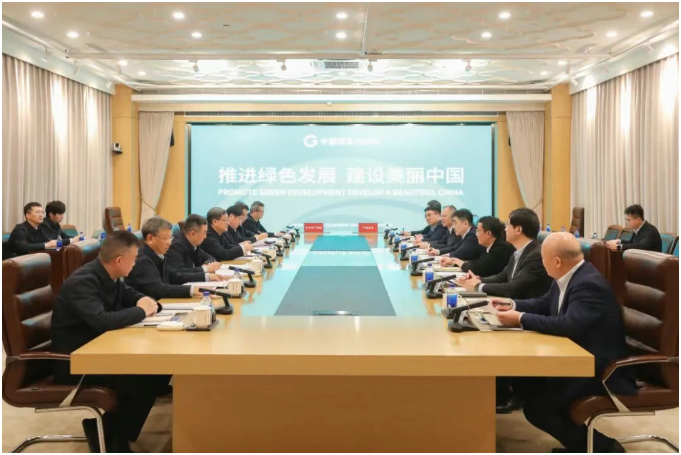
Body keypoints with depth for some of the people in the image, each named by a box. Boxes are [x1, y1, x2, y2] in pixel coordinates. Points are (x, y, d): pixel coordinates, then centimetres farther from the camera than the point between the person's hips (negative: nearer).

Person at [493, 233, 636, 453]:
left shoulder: (589, 284, -25)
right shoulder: (568, 276, 4)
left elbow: (570, 325, -37)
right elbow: (545, 304, 19)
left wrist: (521, 319, -29)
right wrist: (513, 305, 3)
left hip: (599, 368, -10)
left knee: (536, 409, -15)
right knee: (522, 379, 3)